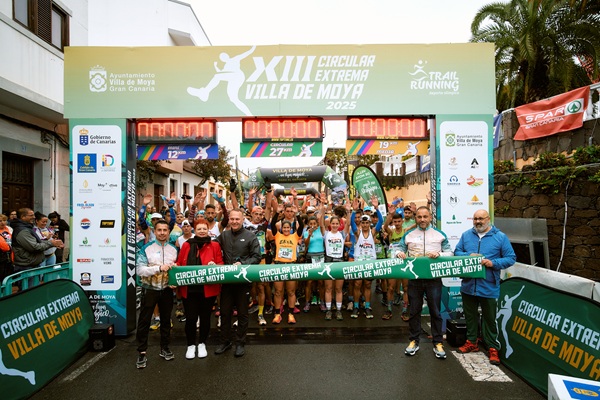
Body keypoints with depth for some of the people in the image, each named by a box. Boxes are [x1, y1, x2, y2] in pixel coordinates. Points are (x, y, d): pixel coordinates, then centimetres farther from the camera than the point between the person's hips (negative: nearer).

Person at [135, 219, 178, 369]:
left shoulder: (174, 249, 3)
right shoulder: (146, 248, -8)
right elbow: (140, 270, -17)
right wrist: (159, 268, -27)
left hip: (167, 289, 3)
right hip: (150, 289, -3)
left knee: (166, 319, 13)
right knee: (144, 321, 4)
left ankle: (164, 348, 28)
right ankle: (142, 353, 17)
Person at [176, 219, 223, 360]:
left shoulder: (214, 245, 0)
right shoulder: (186, 245, 3)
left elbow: (220, 264, 1)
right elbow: (179, 264, 7)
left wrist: (215, 266, -19)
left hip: (208, 289, 0)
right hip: (189, 289, 0)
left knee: (205, 317, 12)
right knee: (190, 318, 5)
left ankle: (202, 344, 33)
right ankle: (191, 345, 28)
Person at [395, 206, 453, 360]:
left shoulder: (440, 234, 6)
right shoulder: (408, 235, 8)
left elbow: (450, 252, 5)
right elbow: (400, 249, 8)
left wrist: (439, 254, -14)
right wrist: (399, 253, -14)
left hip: (434, 278, -1)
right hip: (414, 278, 1)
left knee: (435, 311, 6)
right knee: (414, 311, 10)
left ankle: (438, 343, 20)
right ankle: (414, 341, 22)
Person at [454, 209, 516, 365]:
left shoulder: (500, 237, -4)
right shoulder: (466, 235, 5)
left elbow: (511, 258, -4)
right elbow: (457, 252, 7)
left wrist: (494, 263, -20)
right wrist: (469, 256, -13)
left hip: (489, 286, -3)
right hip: (468, 285, 3)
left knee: (489, 318, 8)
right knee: (470, 316, 16)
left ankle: (492, 348, 23)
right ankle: (471, 342, 32)